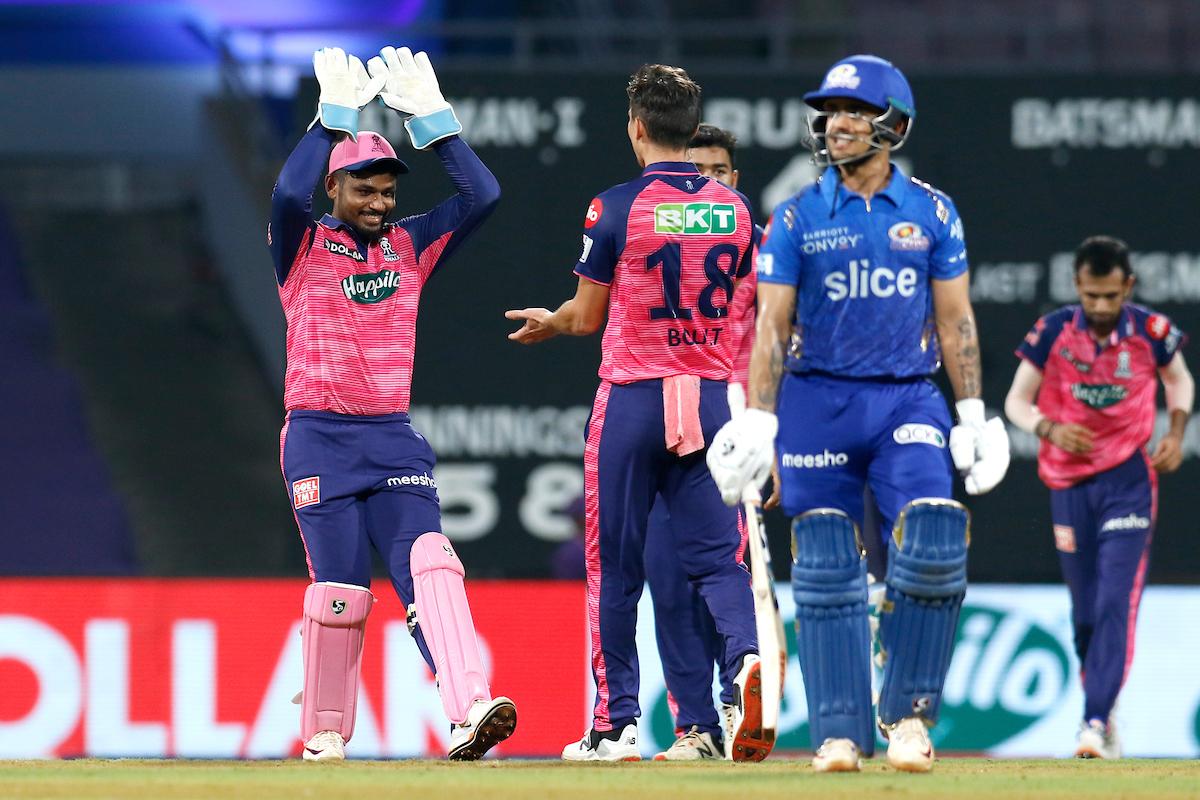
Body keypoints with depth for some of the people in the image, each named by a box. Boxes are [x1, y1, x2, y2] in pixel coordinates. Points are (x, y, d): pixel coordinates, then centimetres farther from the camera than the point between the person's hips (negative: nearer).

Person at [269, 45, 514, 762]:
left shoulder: (410, 247, 12)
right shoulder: (305, 249, 1)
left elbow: (483, 195, 3)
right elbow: (290, 193, -22)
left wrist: (429, 115, -1)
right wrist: (337, 114, -17)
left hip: (395, 439, 3)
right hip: (320, 439, -3)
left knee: (428, 565, -15)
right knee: (341, 590, -6)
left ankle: (468, 715, -31)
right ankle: (325, 739, 8)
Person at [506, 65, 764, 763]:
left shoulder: (619, 208, -8)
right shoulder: (735, 209, 4)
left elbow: (587, 317, -1)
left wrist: (546, 322, 22)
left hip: (632, 398, -3)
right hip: (711, 400, 3)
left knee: (616, 567, 6)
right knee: (717, 554, 2)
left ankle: (617, 725, 9)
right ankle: (746, 655, -28)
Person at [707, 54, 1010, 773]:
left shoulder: (932, 213, 5)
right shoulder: (797, 218, 2)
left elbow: (955, 319, 8)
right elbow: (772, 325, 1)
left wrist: (973, 413, 1)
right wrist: (759, 420, -7)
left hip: (907, 400, 0)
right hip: (818, 402, 0)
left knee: (934, 543, -17)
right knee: (825, 568, -2)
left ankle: (909, 713, -2)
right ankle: (841, 732, 5)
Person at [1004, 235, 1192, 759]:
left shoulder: (1151, 332, -6)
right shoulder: (1053, 332, -7)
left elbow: (1179, 380, 14)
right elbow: (1017, 402, 2)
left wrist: (1176, 431, -3)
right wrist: (1049, 429, -18)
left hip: (1130, 480, -2)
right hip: (1069, 484, 2)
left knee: (1116, 604, -15)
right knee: (1085, 614, 8)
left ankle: (1095, 721, -19)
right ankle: (1102, 708, 27)